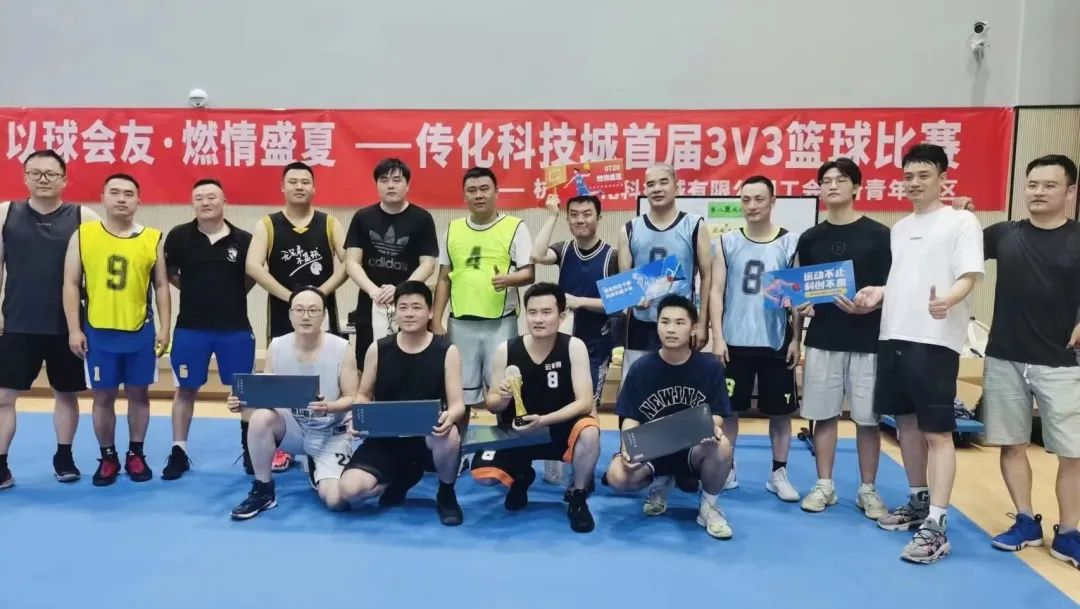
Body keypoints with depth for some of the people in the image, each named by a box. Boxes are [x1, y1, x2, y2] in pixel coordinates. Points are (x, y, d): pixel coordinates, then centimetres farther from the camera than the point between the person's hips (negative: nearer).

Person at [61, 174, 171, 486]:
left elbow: (161, 286, 5)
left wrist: (164, 329, 0)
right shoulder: (83, 234, 1)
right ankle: (108, 458, 23)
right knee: (103, 396, 9)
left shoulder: (153, 238, 1)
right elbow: (71, 284, 2)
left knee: (139, 393, 10)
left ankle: (135, 455, 24)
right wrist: (74, 329, -4)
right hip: (98, 332, 0)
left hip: (141, 331, 0)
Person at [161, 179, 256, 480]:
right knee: (185, 389, 10)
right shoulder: (178, 236, -3)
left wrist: (230, 297, 5)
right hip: (190, 326, 1)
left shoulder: (244, 240, -5)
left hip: (236, 327, 0)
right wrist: (197, 292, 5)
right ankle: (179, 452, 21)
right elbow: (170, 274, 10)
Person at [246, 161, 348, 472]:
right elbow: (253, 266, -10)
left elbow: (347, 262, -4)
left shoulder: (329, 223, 4)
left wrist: (322, 291, -17)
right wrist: (288, 296, -18)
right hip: (283, 311, 0)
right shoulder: (267, 225, 1)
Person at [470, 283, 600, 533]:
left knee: (589, 431, -34)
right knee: (482, 474, -20)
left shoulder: (574, 347, -16)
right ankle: (520, 476, 18)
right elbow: (493, 406, -3)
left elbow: (585, 402, -19)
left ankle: (578, 499, -5)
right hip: (515, 430, 2)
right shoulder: (506, 350, -12)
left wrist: (544, 420, -32)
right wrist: (502, 397, -28)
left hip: (560, 428, -1)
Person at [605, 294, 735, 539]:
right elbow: (630, 418, -4)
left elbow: (717, 415, -7)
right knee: (617, 476, -29)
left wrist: (712, 427, -32)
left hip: (694, 448, -1)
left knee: (721, 446, -36)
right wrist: (628, 446, -25)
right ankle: (660, 483, 10)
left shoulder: (710, 366, -6)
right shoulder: (640, 368, -5)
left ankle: (709, 506, -4)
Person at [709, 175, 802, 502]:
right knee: (730, 408, 9)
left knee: (780, 410, 8)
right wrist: (717, 337, -5)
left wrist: (796, 340, -3)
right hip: (735, 342, 1)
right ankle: (727, 469, 22)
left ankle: (779, 473, 21)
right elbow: (717, 291, 2)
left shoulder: (790, 242, 1)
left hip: (776, 342, 0)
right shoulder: (728, 242, 3)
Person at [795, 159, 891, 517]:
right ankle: (824, 486, 19)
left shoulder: (878, 234, -1)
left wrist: (869, 305, -20)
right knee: (824, 415, 7)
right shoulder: (810, 239, 8)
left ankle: (868, 490, 19)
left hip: (867, 341, -2)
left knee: (867, 418, 5)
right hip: (822, 341, 3)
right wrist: (801, 306, -7)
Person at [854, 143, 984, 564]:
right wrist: (878, 292, 4)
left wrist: (948, 300, -33)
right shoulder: (899, 228, 17)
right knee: (906, 422, 15)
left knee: (937, 432, -5)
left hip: (936, 340, -7)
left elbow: (969, 276, -12)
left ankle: (936, 526, -1)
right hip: (893, 336, 7)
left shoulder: (961, 221, -3)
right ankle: (918, 502, 30)